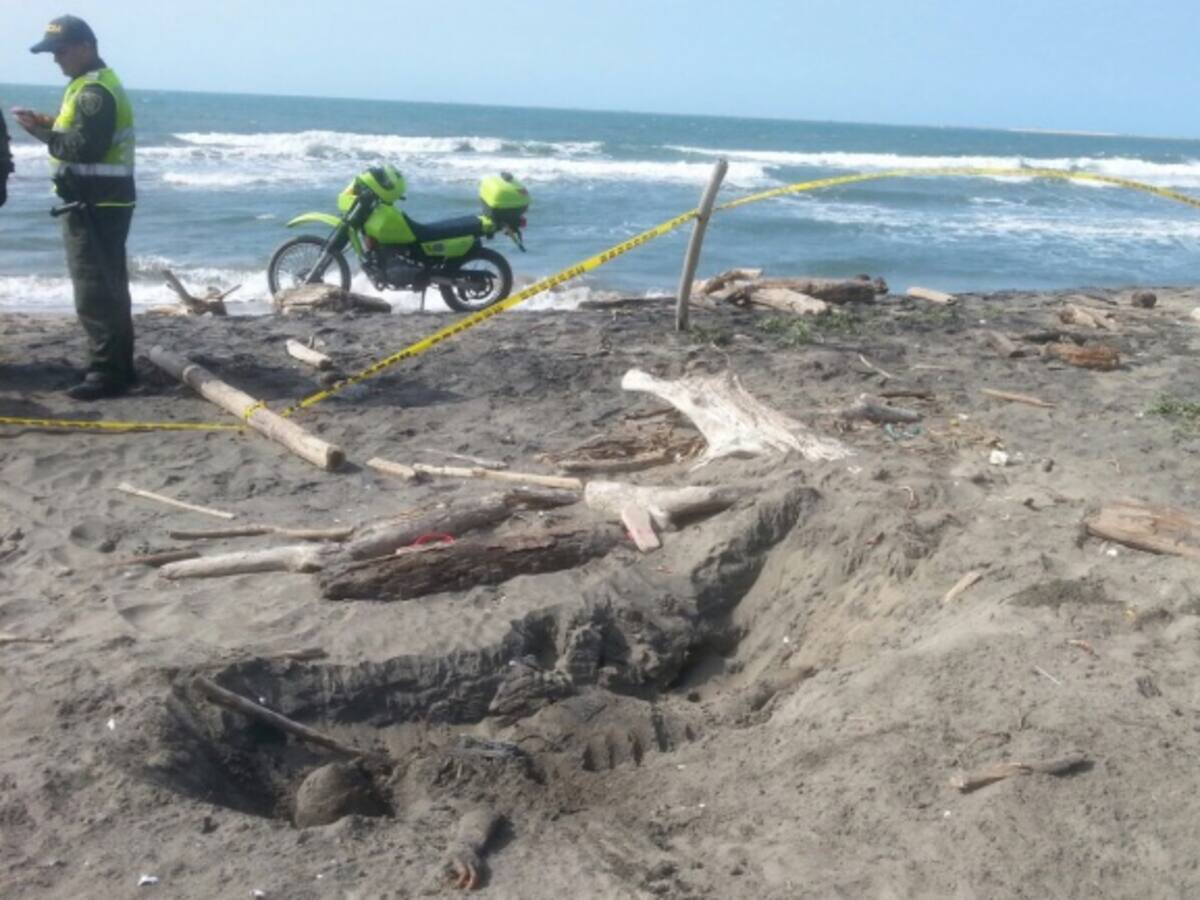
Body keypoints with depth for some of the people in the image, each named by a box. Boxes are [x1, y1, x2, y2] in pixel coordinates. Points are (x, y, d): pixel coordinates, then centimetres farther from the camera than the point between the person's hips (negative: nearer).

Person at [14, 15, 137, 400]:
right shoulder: (100, 83, 18)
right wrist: (52, 126, 7)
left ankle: (106, 372, -8)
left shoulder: (93, 90, -16)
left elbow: (86, 147, -23)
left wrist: (42, 133, -15)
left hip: (94, 205, -11)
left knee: (94, 292, -10)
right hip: (103, 201, 11)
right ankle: (119, 366, 22)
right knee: (109, 287, 14)